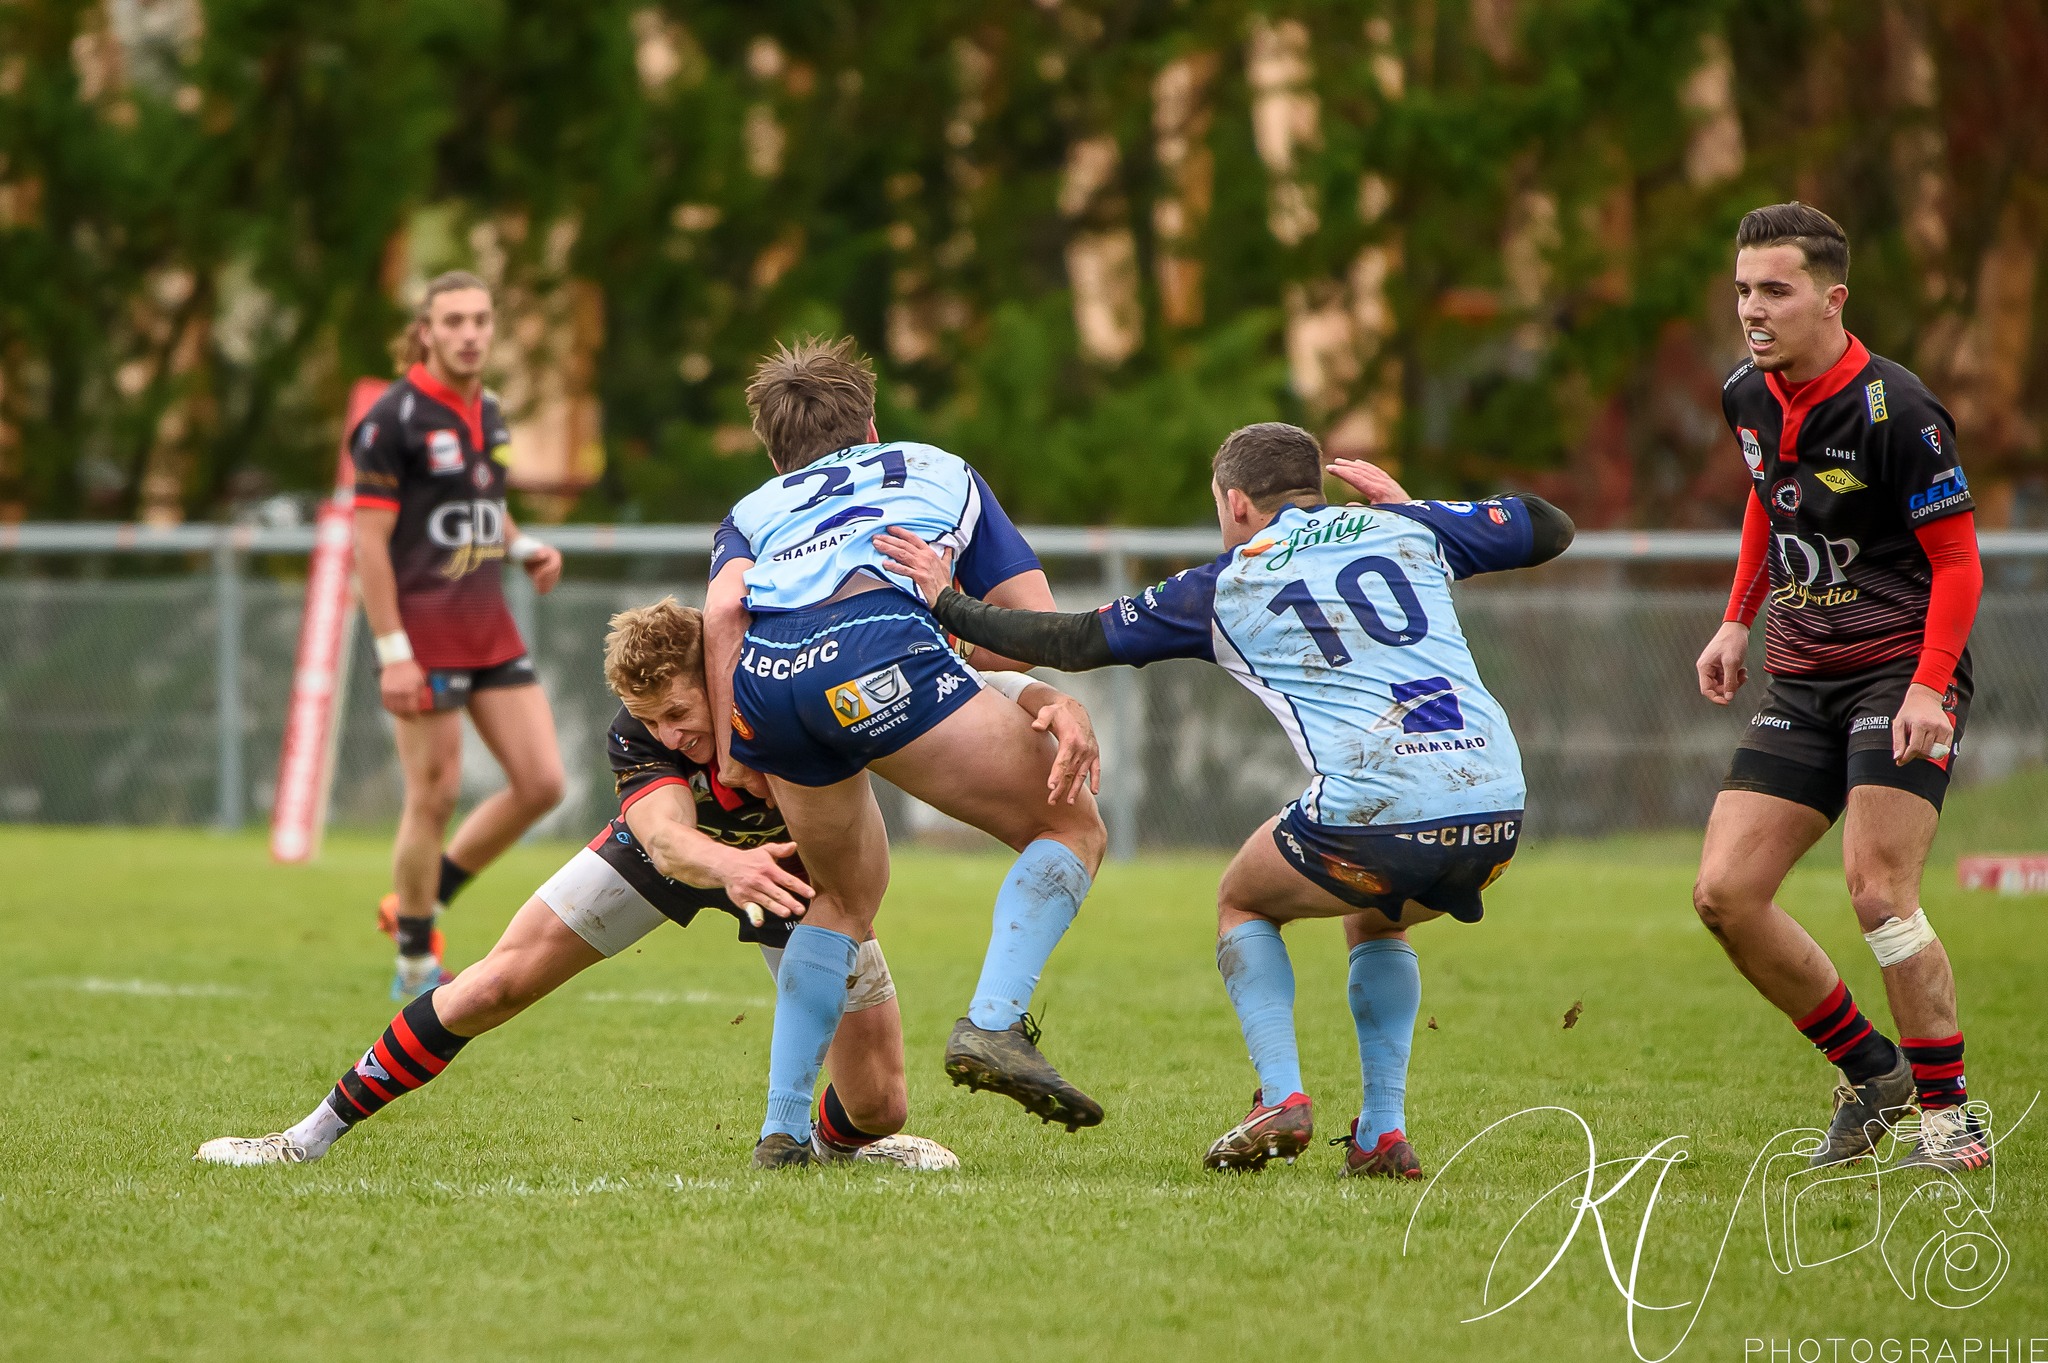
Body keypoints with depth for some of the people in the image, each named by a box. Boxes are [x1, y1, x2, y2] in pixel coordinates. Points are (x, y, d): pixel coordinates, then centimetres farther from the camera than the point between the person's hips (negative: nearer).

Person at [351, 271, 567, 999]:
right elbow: (369, 540, -14)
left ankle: (419, 903, 19)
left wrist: (523, 547, 4)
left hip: (490, 629, 7)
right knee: (434, 797, -2)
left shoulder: (488, 412, 11)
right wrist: (392, 652, -18)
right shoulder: (393, 419, -12)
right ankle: (416, 964, 14)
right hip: (423, 632, -7)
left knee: (542, 783, 2)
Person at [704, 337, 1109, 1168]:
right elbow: (1036, 620, 26)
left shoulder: (754, 512, 36)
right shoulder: (937, 470, 37)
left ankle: (783, 1129, 22)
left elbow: (723, 609, 11)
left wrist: (731, 744, 13)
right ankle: (993, 1025, -11)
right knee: (1071, 826, 10)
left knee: (848, 895, 27)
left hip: (766, 677, 4)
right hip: (877, 646, -4)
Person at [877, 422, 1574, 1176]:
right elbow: (1549, 529, 31)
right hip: (1497, 805, 4)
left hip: (1373, 815, -4)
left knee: (1243, 900, 26)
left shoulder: (1226, 586, 13)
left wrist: (946, 603, 26)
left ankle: (1281, 1096, 7)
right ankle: (1383, 1133, 20)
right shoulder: (1407, 529, 19)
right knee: (1377, 922, 34)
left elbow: (1072, 643, 16)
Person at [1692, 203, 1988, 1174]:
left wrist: (1928, 689, -24)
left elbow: (1958, 560, -14)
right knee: (1725, 895, -2)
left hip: (1900, 670, -7)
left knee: (1876, 891, -20)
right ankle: (1871, 1072, 13)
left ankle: (1949, 1114, -8)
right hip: (1799, 682, 7)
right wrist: (1737, 623, 19)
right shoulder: (1749, 397, 4)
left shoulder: (1894, 411, -18)